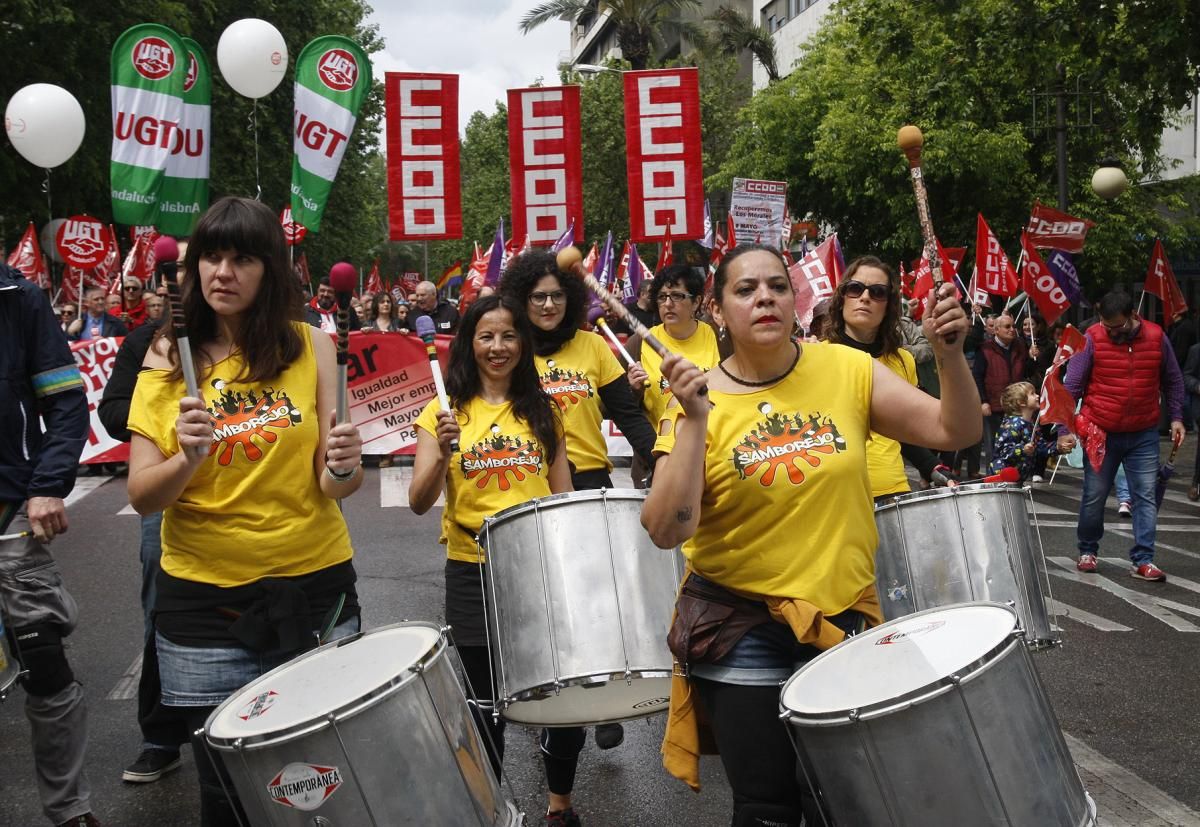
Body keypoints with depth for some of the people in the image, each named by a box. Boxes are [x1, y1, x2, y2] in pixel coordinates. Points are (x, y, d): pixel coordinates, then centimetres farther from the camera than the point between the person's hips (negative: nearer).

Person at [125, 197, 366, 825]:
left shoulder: (310, 346, -2)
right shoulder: (169, 358, 0)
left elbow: (336, 485, -2)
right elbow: (141, 498, -4)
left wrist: (342, 467, -24)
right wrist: (187, 458, -23)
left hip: (314, 587, 0)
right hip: (204, 596, 0)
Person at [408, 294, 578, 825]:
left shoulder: (542, 410, 7)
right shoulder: (445, 410, 0)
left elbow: (562, 494, 11)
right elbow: (419, 502, -8)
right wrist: (443, 453, -26)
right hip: (474, 571, -2)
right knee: (485, 702, 6)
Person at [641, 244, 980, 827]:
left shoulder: (846, 370, -3)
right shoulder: (698, 402, -8)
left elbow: (956, 432, -1)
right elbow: (666, 532, -18)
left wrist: (950, 354, -18)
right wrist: (694, 422, -26)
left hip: (845, 615, 2)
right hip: (742, 633, -2)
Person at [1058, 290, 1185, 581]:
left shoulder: (1156, 337, -2)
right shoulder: (1091, 339, -9)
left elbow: (1172, 381, 12)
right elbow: (1071, 387, -9)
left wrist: (1176, 417, 5)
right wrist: (1065, 430, -14)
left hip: (1144, 436, 2)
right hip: (1101, 434, -1)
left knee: (1145, 497, -1)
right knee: (1093, 497, 6)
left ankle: (1143, 560, 3)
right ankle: (1087, 551, 25)